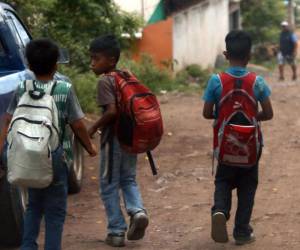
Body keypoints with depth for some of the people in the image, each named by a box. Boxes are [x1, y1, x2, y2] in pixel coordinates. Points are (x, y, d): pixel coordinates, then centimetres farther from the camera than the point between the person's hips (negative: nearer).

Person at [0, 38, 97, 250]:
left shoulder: (22, 89, 0)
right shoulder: (65, 90, -8)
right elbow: (78, 125, -5)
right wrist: (90, 147, 10)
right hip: (54, 157, -3)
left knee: (33, 206, 21)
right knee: (55, 211, 8)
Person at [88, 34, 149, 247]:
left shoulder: (105, 81, -15)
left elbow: (111, 111, -25)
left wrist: (94, 128, -13)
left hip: (113, 139, -7)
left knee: (109, 184, 6)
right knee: (128, 179, 20)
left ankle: (117, 231, 8)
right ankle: (137, 210, -6)